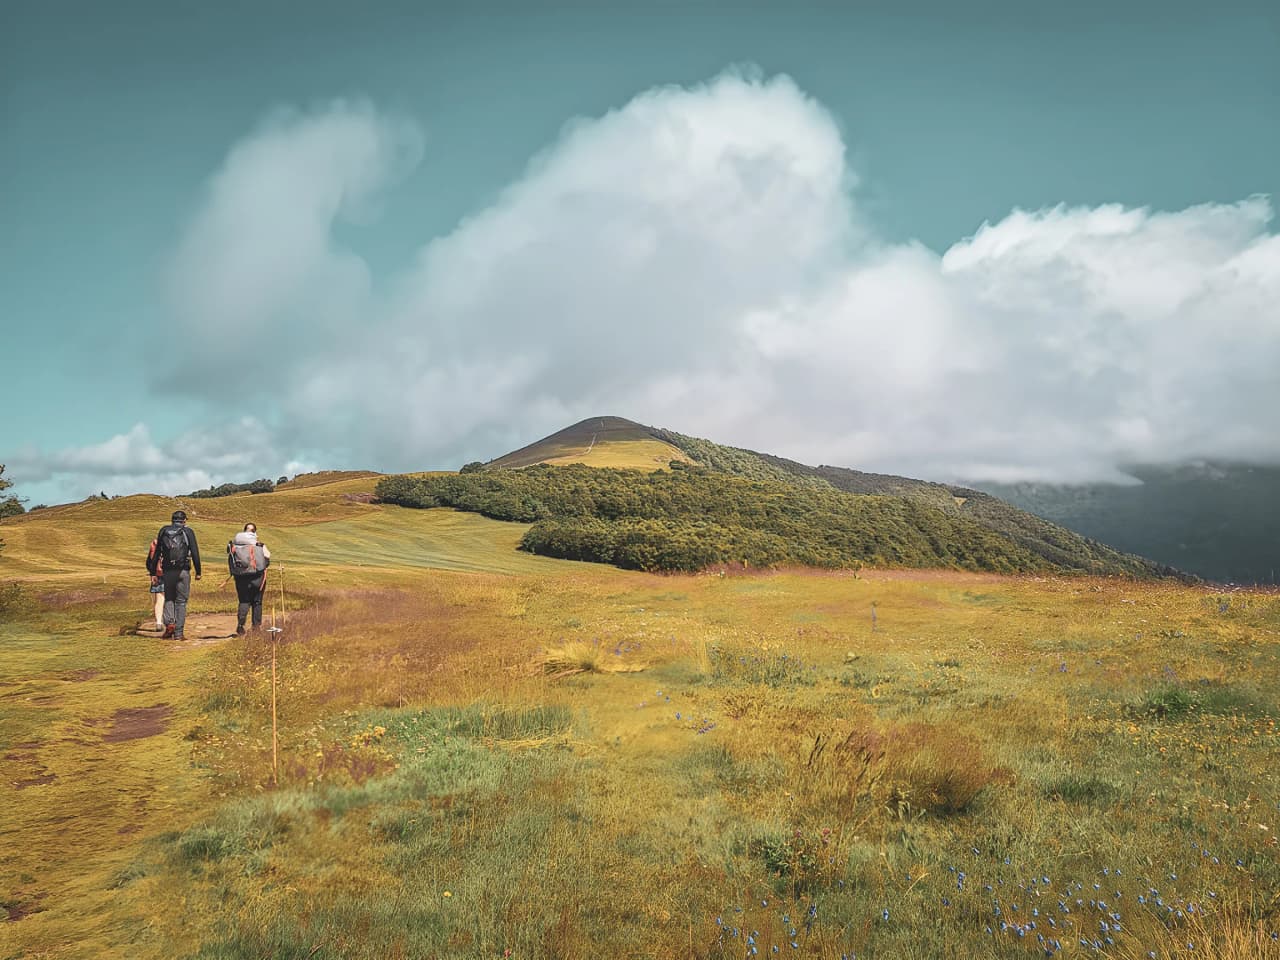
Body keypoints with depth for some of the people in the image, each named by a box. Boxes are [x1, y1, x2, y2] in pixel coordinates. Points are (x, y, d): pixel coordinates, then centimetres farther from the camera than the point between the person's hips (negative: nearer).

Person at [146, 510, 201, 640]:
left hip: (167, 571, 2)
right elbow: (195, 553, -4)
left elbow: (156, 552, 8)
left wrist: (153, 572, 12)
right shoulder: (188, 532, 1)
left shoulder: (163, 531, 9)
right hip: (183, 571, -2)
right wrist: (198, 572, 0)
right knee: (181, 601, 4)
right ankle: (179, 632, 3)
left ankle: (169, 623, -5)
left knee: (169, 598, 18)